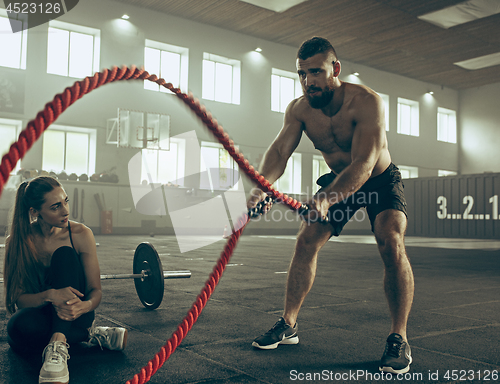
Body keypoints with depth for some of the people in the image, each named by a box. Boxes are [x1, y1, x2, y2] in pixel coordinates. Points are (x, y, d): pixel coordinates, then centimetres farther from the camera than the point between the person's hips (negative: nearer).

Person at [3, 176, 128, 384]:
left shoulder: (80, 235, -12)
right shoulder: (17, 241, -11)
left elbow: (96, 290, -12)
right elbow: (18, 297, -15)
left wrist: (86, 306, -37)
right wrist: (50, 295, -37)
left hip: (73, 314, 0)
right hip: (38, 314, 0)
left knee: (65, 254, -27)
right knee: (20, 326, -38)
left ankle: (57, 344, -39)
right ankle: (88, 334, -16)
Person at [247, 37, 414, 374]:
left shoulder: (366, 102, -31)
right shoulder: (299, 109, -16)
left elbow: (363, 164, -41)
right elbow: (280, 150, -26)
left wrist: (326, 199, -57)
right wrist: (262, 186, -47)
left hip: (380, 180, -4)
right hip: (338, 180, 5)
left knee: (391, 242, -26)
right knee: (306, 241, -3)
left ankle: (399, 338, -12)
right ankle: (288, 325, 10)